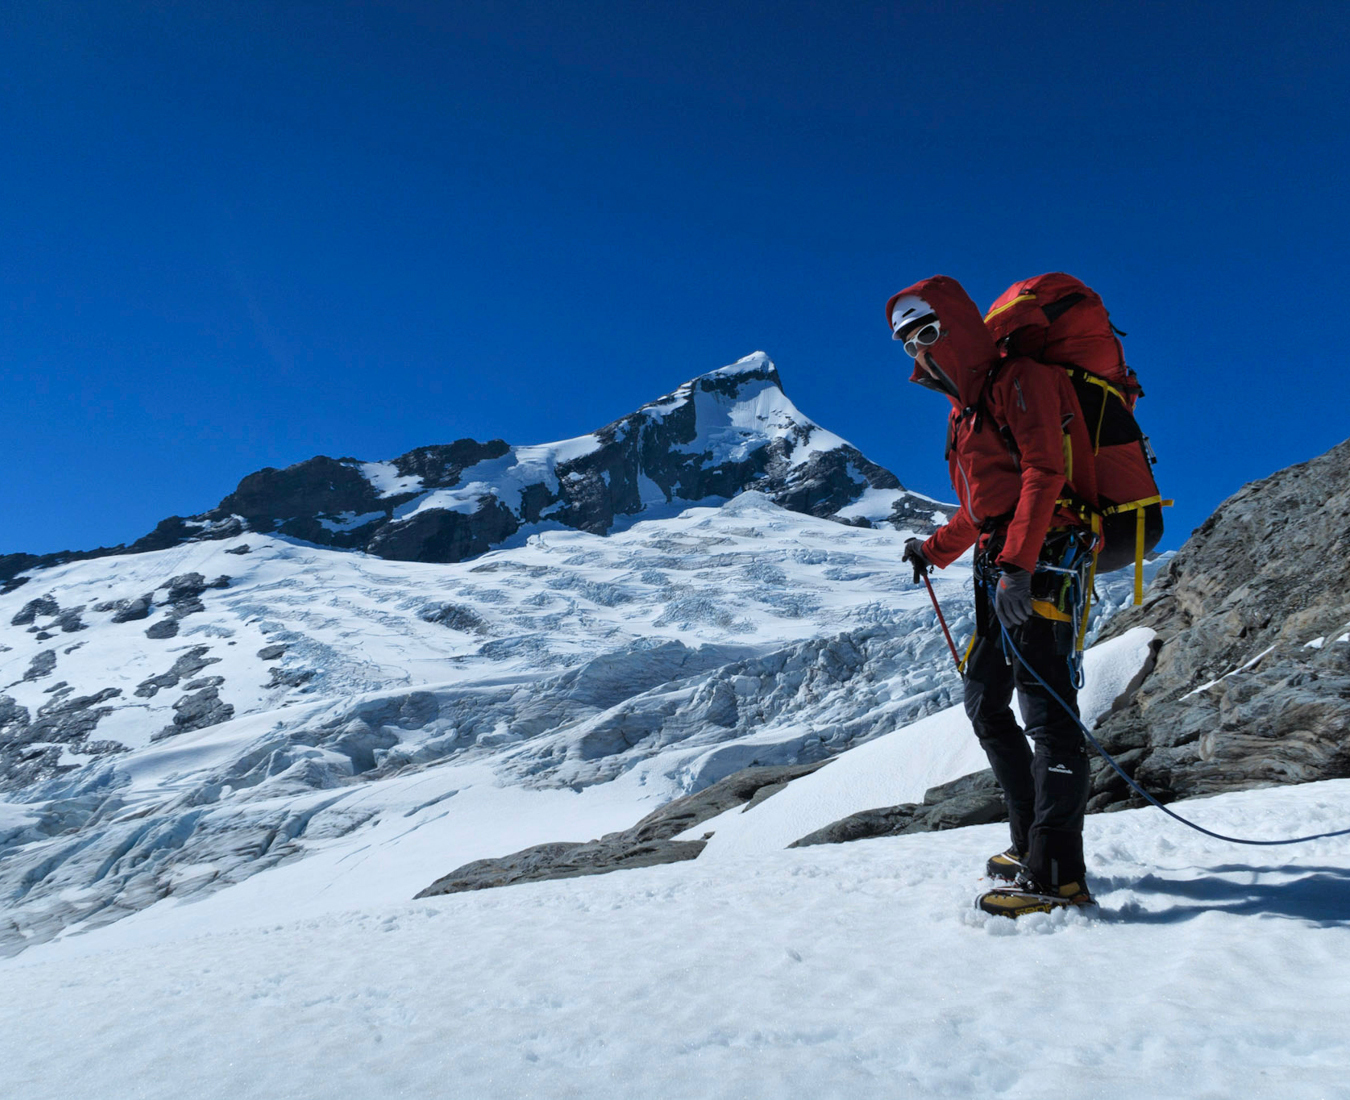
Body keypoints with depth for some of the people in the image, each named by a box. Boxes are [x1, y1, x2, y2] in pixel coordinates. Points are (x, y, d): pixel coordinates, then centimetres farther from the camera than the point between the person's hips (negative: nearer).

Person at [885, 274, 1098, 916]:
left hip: (1039, 563, -10)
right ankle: (1031, 840, 19)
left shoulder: (1020, 381, -4)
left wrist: (1014, 564, -26)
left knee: (1045, 706, -13)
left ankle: (1057, 874, -12)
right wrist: (935, 549, 32)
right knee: (985, 703, 11)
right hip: (999, 571, 10)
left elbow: (1043, 473, -17)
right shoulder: (965, 410, 24)